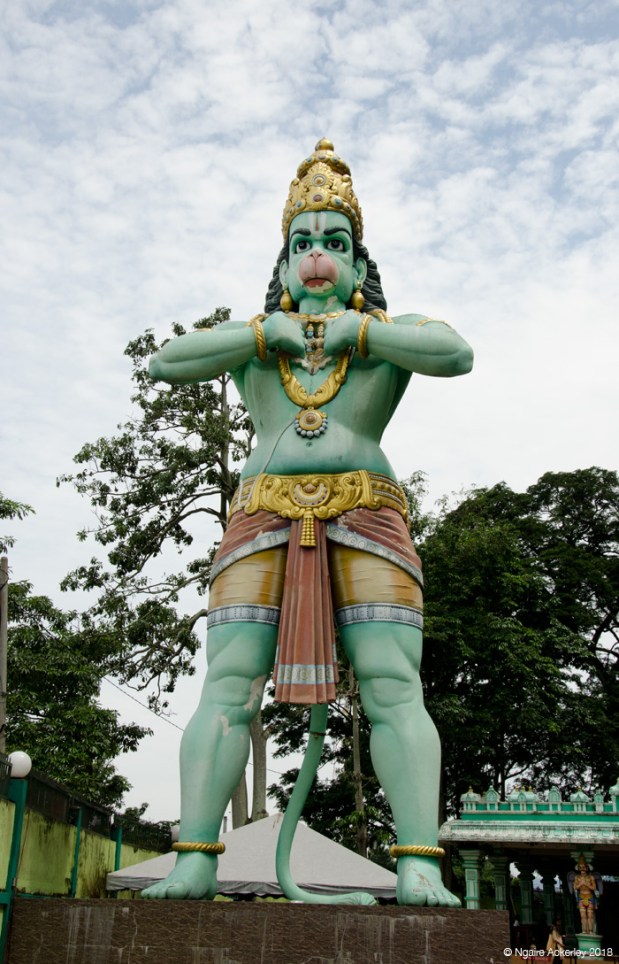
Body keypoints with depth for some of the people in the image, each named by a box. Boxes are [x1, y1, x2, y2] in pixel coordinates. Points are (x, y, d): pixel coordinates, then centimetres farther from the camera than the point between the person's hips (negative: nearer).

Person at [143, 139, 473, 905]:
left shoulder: (390, 334, 17)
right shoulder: (251, 338, 21)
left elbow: (457, 353, -5)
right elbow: (165, 363, 4)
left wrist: (356, 328, -4)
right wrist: (267, 331, -1)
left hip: (366, 524, -1)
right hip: (263, 524, 2)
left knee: (394, 691, -12)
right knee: (226, 690, -9)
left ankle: (419, 869, -14)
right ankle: (195, 861, -8)